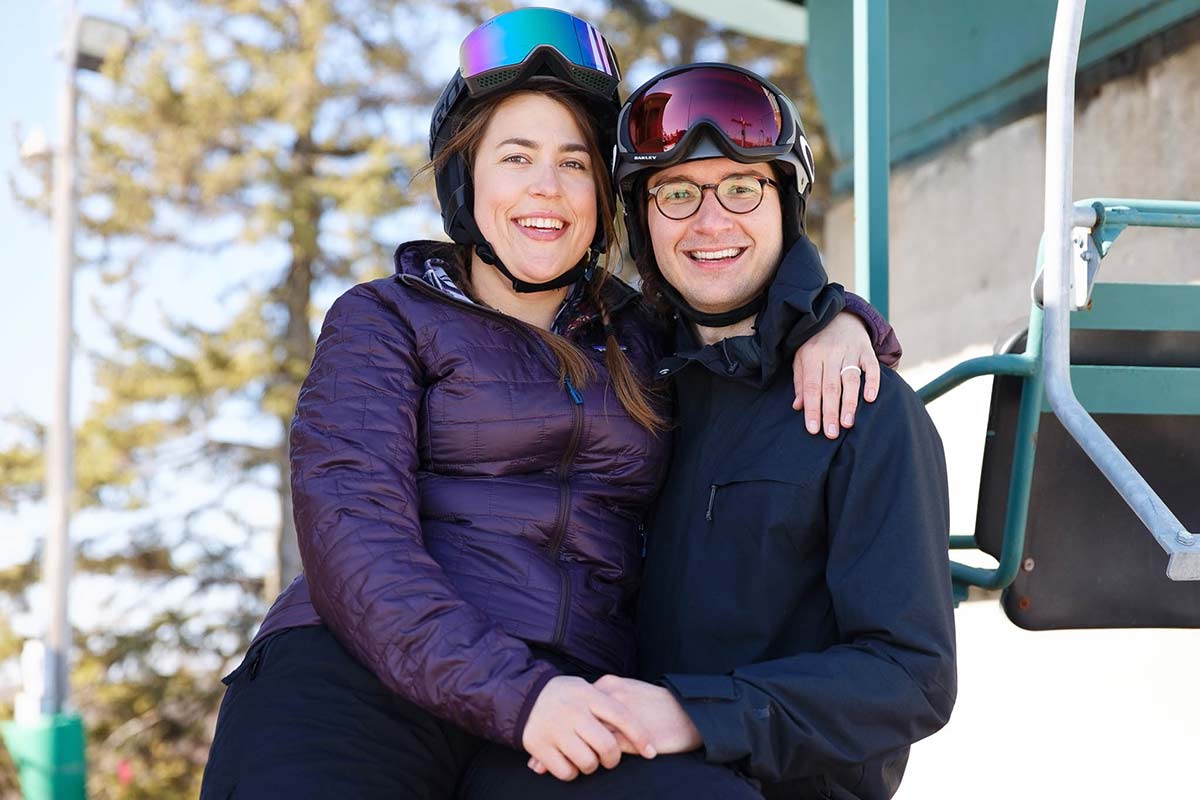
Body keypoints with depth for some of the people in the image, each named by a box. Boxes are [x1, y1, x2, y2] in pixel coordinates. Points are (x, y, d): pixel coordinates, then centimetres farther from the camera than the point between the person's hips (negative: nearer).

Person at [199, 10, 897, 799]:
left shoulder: (643, 340, 24)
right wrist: (516, 695, -17)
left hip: (567, 714, 3)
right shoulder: (383, 321, 11)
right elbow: (352, 531, -3)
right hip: (364, 681, -2)